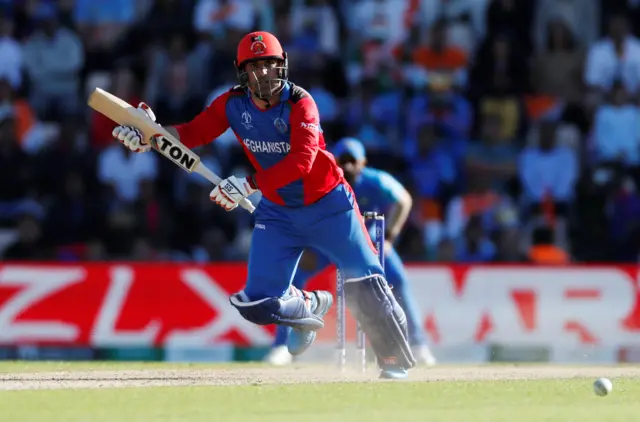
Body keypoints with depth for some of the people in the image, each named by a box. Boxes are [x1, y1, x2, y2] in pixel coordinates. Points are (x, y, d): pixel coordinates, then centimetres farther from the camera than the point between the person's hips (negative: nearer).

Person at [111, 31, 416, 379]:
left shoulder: (299, 103, -21)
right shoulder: (233, 104, -6)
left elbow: (302, 160, -33)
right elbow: (193, 132, -6)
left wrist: (247, 184, -40)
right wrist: (150, 135, -26)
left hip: (327, 205, -4)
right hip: (277, 212, 4)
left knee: (365, 282, -9)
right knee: (259, 303, -4)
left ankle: (395, 360, 6)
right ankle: (310, 307, 28)